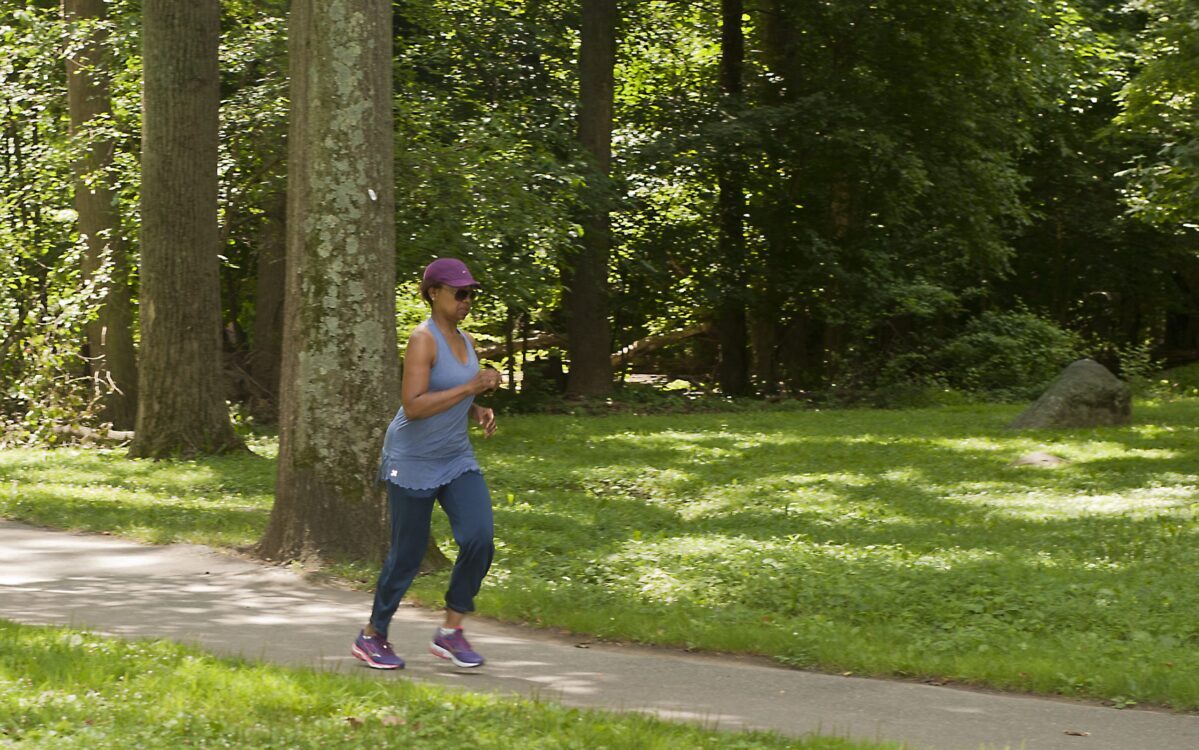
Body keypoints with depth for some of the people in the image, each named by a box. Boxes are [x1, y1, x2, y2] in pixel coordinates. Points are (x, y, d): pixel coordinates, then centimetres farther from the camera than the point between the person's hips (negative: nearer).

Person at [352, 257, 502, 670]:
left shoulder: (465, 341, 8)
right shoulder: (423, 339, -17)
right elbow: (413, 406, -26)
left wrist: (480, 412, 1)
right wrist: (471, 387, -26)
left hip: (457, 460, 7)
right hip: (412, 462, -7)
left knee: (479, 539, -11)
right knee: (407, 556, 2)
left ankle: (450, 632, 2)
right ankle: (371, 636, 22)